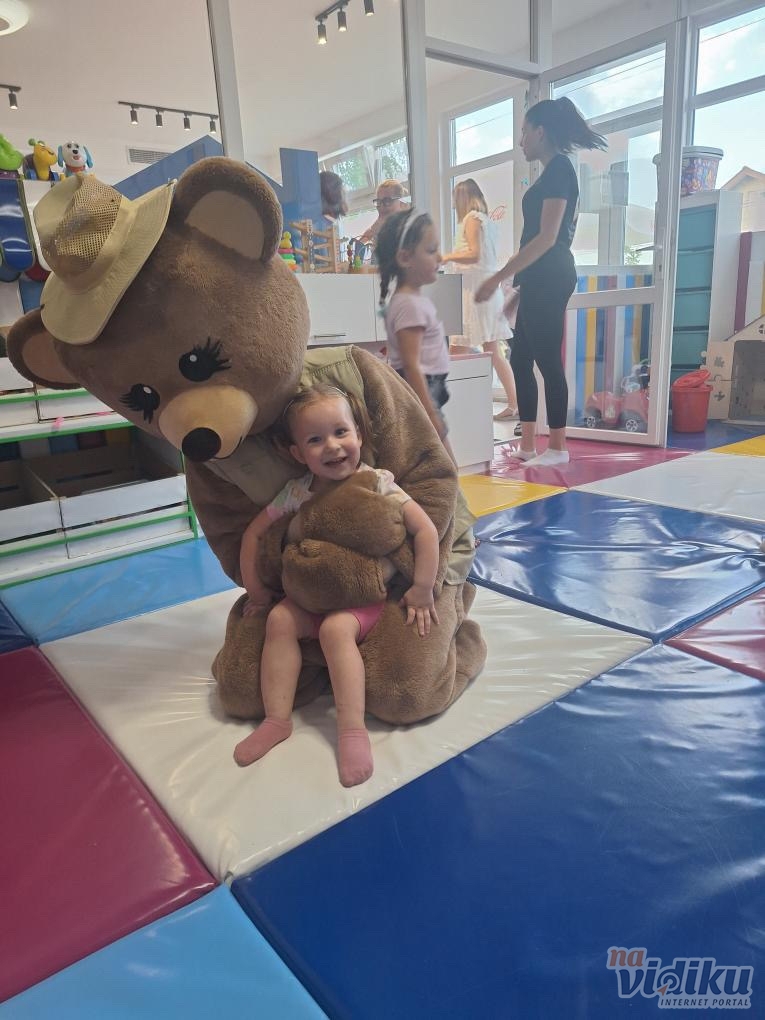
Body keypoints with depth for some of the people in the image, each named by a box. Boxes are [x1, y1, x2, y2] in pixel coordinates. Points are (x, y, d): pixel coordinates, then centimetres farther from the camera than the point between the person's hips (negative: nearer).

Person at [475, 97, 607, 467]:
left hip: (549, 279, -10)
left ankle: (557, 448, 2)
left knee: (548, 361, -6)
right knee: (520, 361, 9)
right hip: (541, 280, 10)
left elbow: (547, 238, -18)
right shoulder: (554, 172, 21)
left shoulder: (558, 169, -8)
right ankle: (528, 446, 13)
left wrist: (499, 277, -19)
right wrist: (520, 288, 24)